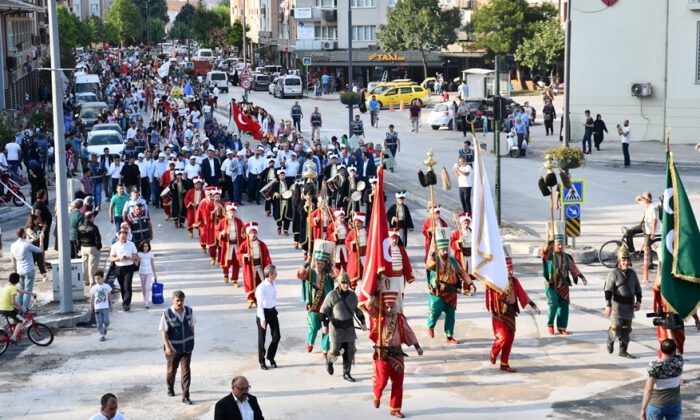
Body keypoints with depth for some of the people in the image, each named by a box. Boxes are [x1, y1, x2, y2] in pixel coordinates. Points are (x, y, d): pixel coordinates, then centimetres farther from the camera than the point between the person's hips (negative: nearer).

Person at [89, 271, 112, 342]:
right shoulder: (93, 288, 0)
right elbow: (92, 298, 5)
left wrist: (111, 305, 9)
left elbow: (109, 296, 8)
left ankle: (105, 328, 27)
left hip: (105, 307, 0)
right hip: (97, 307, 0)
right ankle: (102, 335, 5)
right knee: (99, 322, -1)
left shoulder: (107, 286, 1)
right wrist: (91, 307, 4)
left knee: (106, 321, -5)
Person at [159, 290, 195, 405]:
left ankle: (186, 396, 3)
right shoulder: (167, 314, -17)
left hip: (187, 347, 2)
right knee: (172, 369, 17)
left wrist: (192, 340, 12)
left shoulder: (189, 311, -5)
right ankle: (170, 388, 45)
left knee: (186, 371, -2)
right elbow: (163, 332, -15)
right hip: (173, 348, -2)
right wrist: (167, 347, -21)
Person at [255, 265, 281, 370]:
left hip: (272, 311, 6)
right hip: (263, 312, -6)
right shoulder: (261, 287, -22)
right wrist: (262, 318, -20)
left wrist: (275, 308, 16)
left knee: (276, 336, 7)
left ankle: (271, 357, 27)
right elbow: (260, 304, -19)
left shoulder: (273, 284, 0)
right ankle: (262, 361, 21)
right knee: (262, 338, 7)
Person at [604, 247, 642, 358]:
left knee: (626, 329, 7)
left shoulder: (632, 273, 10)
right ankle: (610, 340, 23)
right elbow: (608, 290, -12)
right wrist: (608, 305, -19)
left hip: (629, 306, 5)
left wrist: (638, 301, 6)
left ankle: (623, 351, 15)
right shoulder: (614, 273, -7)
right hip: (617, 305, -5)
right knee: (616, 328, -8)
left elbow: (637, 288, 19)